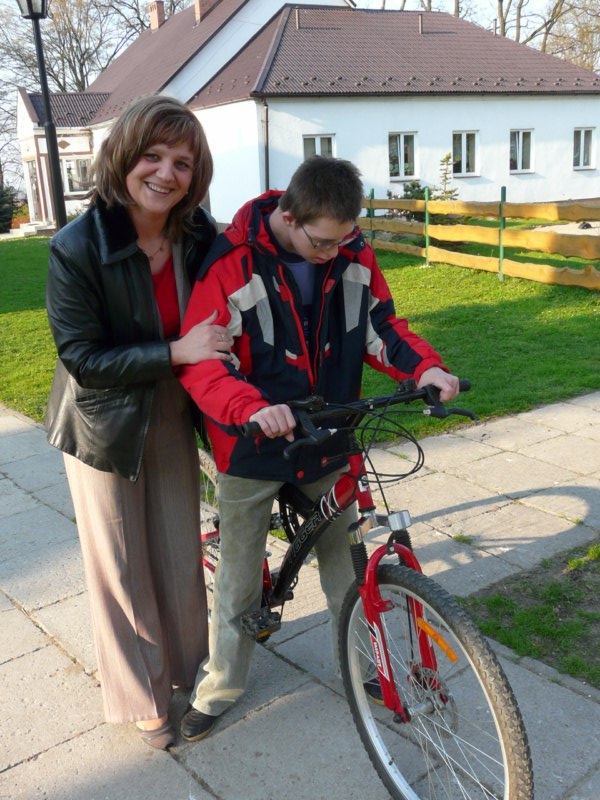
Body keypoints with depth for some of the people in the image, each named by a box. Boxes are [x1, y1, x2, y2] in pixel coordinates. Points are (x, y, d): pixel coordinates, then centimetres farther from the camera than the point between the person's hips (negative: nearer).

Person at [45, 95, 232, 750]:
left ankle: (186, 664, 42)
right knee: (121, 566, 10)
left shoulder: (198, 237, -8)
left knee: (179, 551, 16)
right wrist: (175, 352, -29)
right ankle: (141, 695, 32)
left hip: (171, 419, 4)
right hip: (104, 425, -3)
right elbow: (80, 356, -21)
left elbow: (217, 320, 6)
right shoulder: (77, 248, -21)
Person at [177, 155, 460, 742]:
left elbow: (380, 324, 3)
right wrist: (251, 406, -39)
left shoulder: (352, 255, -6)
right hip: (254, 449, -3)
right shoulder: (231, 262, -20)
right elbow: (199, 362, -21)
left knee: (342, 561, 18)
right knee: (239, 576, 11)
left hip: (328, 444, 4)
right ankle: (220, 685, 33)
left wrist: (425, 366, -17)